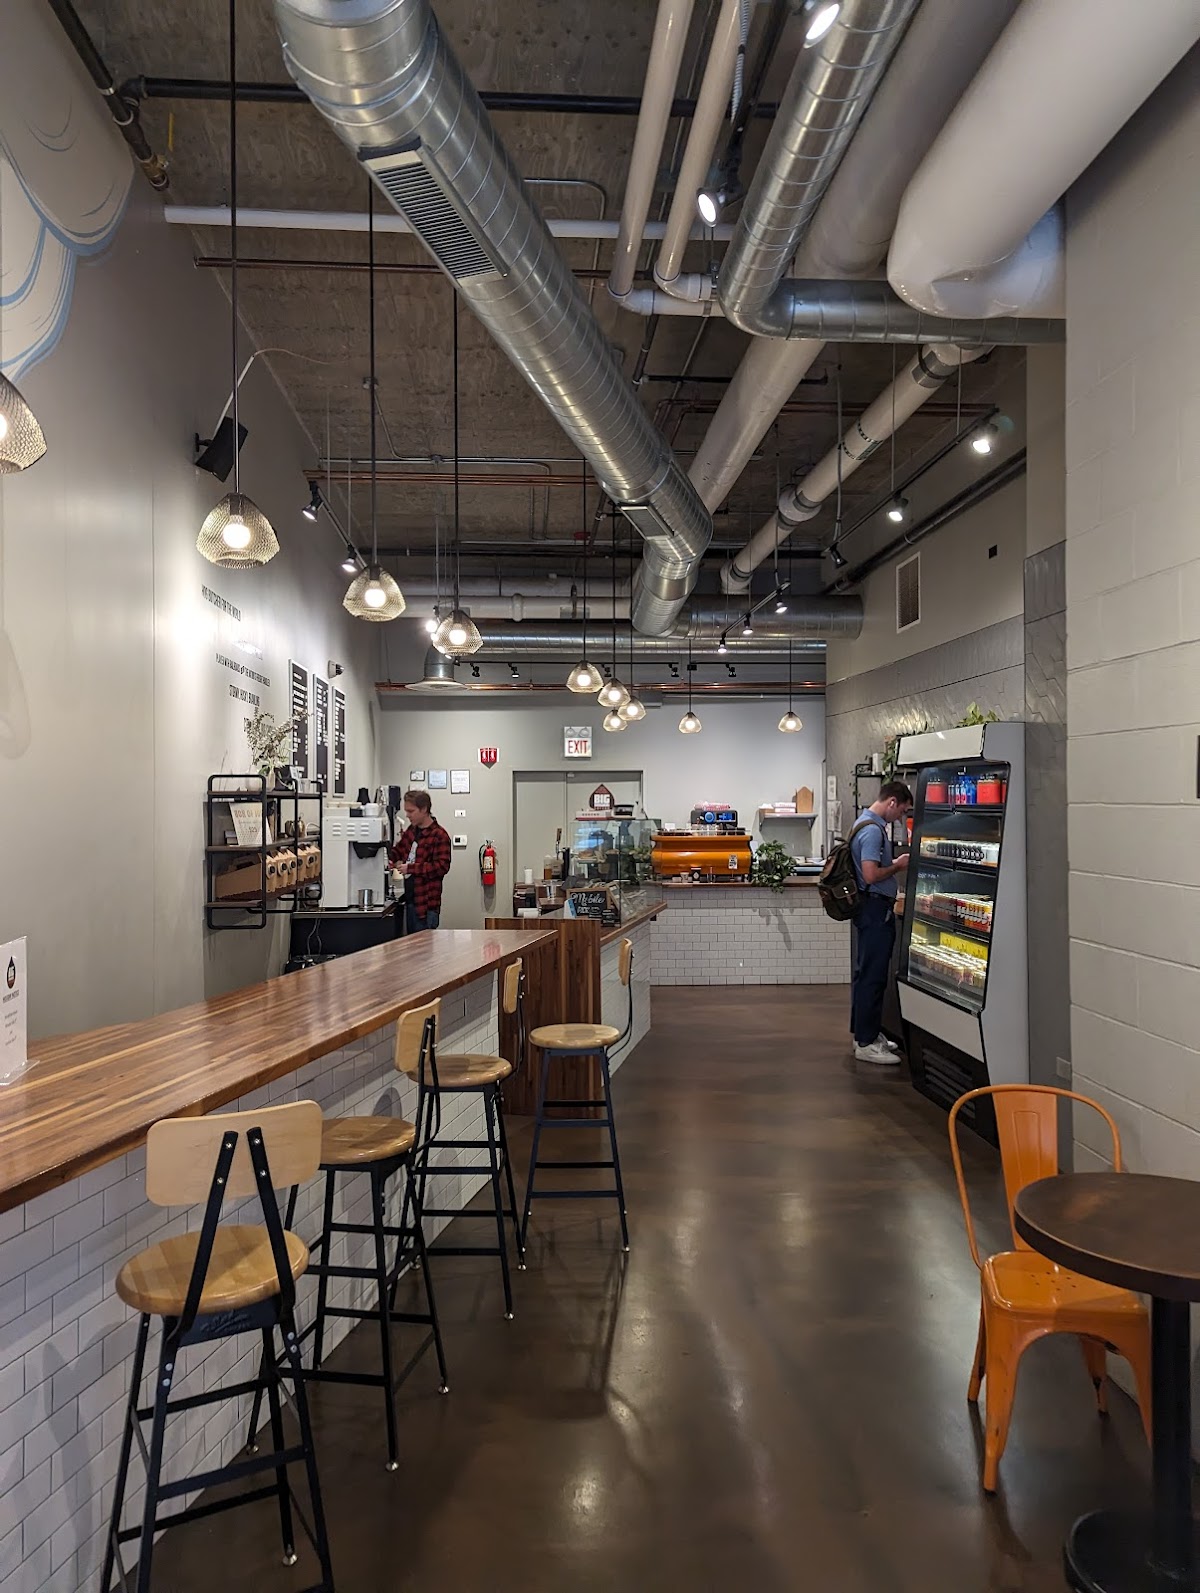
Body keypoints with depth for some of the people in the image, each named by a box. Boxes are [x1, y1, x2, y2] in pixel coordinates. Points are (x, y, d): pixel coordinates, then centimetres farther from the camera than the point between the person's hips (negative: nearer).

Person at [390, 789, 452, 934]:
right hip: (410, 901, 8)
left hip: (426, 905, -8)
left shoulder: (439, 836, -12)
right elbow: (398, 851, 26)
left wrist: (410, 867, -17)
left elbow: (442, 866, -20)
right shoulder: (411, 830, 14)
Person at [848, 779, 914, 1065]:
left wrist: (894, 863, 11)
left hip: (874, 909, 11)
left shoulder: (872, 824, 15)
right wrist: (898, 866, -11)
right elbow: (871, 875, -26)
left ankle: (866, 1033, 26)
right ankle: (866, 1043, -1)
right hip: (875, 909, -11)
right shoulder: (872, 830, -19)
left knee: (868, 974, 16)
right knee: (872, 976, -6)